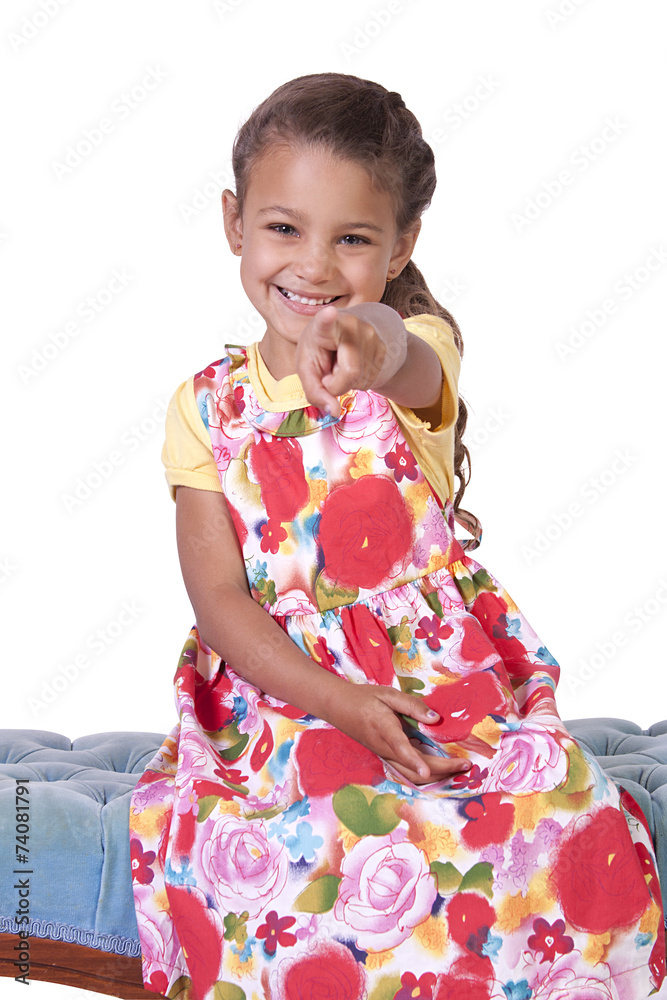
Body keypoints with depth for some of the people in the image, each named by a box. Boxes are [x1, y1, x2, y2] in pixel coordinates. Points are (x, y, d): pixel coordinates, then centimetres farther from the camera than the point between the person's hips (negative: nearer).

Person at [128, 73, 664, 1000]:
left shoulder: (417, 351, -1)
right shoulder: (209, 407, 4)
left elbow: (419, 367, -29)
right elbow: (218, 595, -2)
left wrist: (374, 343, -55)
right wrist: (334, 702, -18)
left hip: (447, 684, 0)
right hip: (280, 699, 1)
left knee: (564, 832, -27)